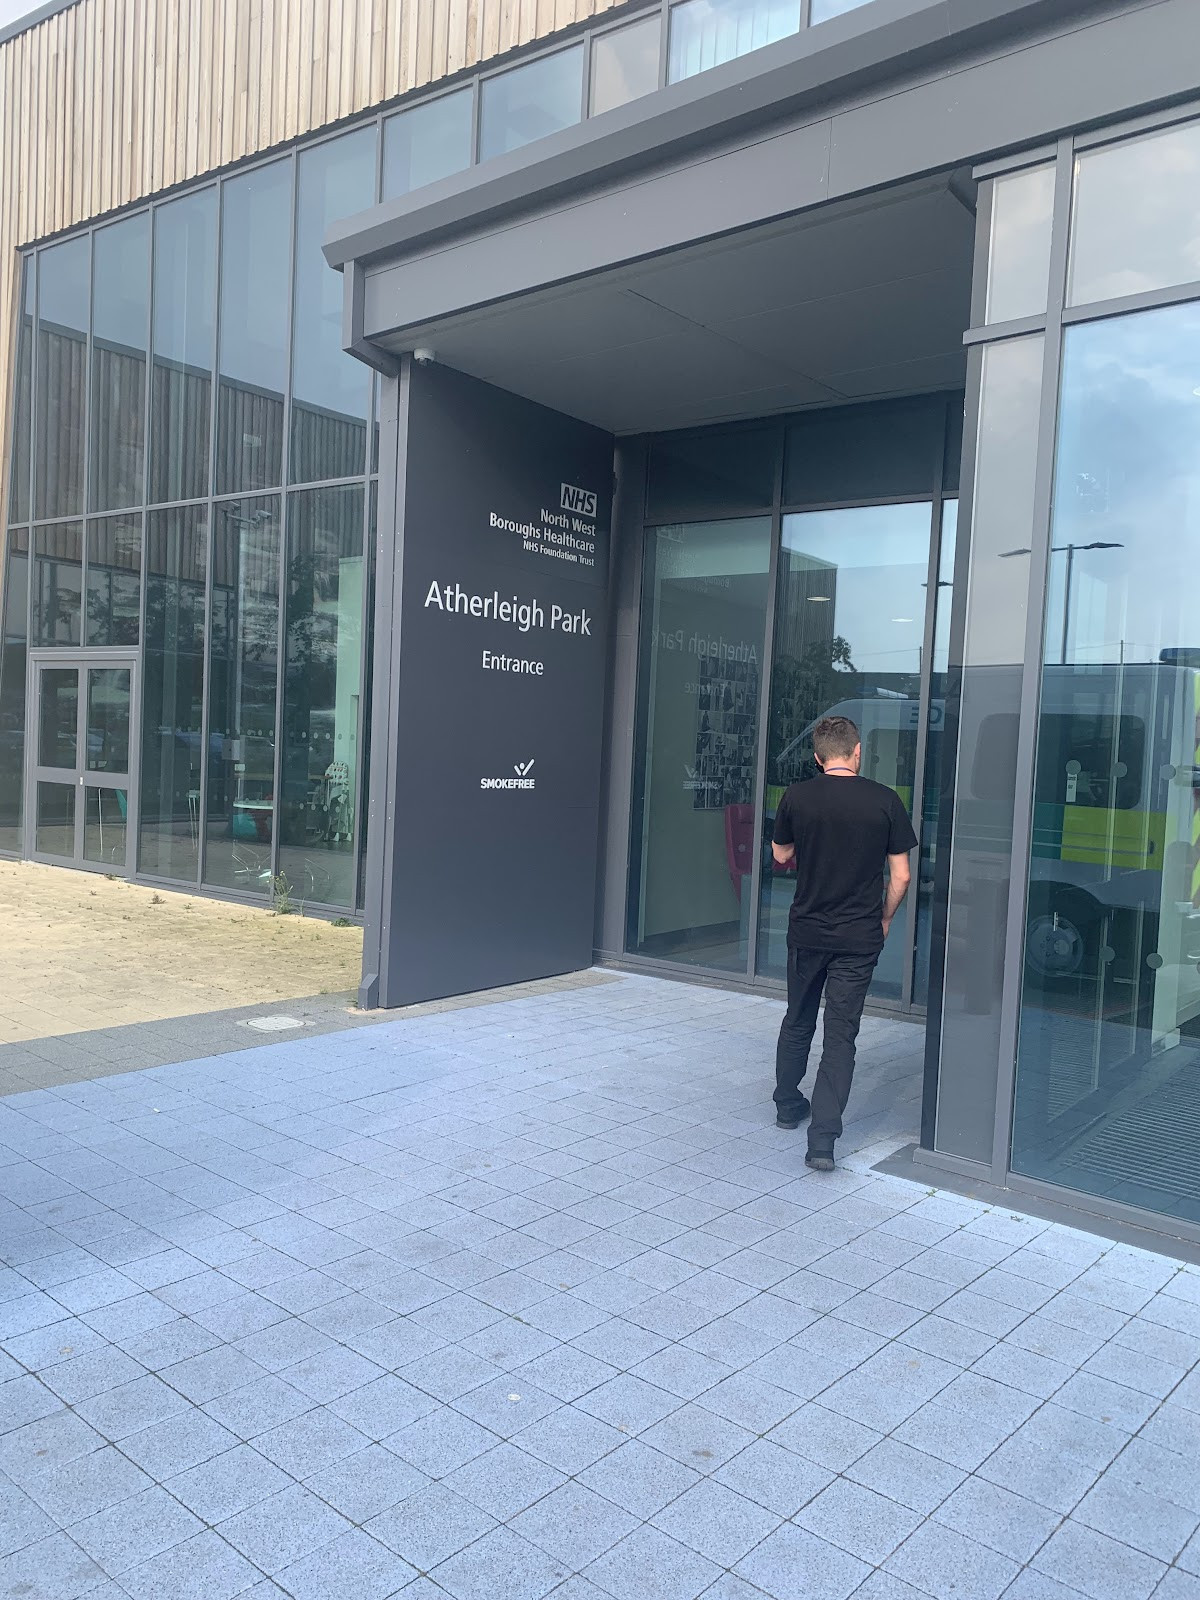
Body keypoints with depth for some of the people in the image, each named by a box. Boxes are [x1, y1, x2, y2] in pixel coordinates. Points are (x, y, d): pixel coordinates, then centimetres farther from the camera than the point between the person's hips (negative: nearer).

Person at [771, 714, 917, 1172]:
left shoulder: (796, 798, -7)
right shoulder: (885, 801, -8)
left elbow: (781, 855, 10)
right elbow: (900, 876, -3)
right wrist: (884, 920, 12)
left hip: (806, 931, 1)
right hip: (859, 937, -1)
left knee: (798, 1020, 20)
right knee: (841, 1034, 3)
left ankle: (787, 1104, 37)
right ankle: (823, 1138, -2)